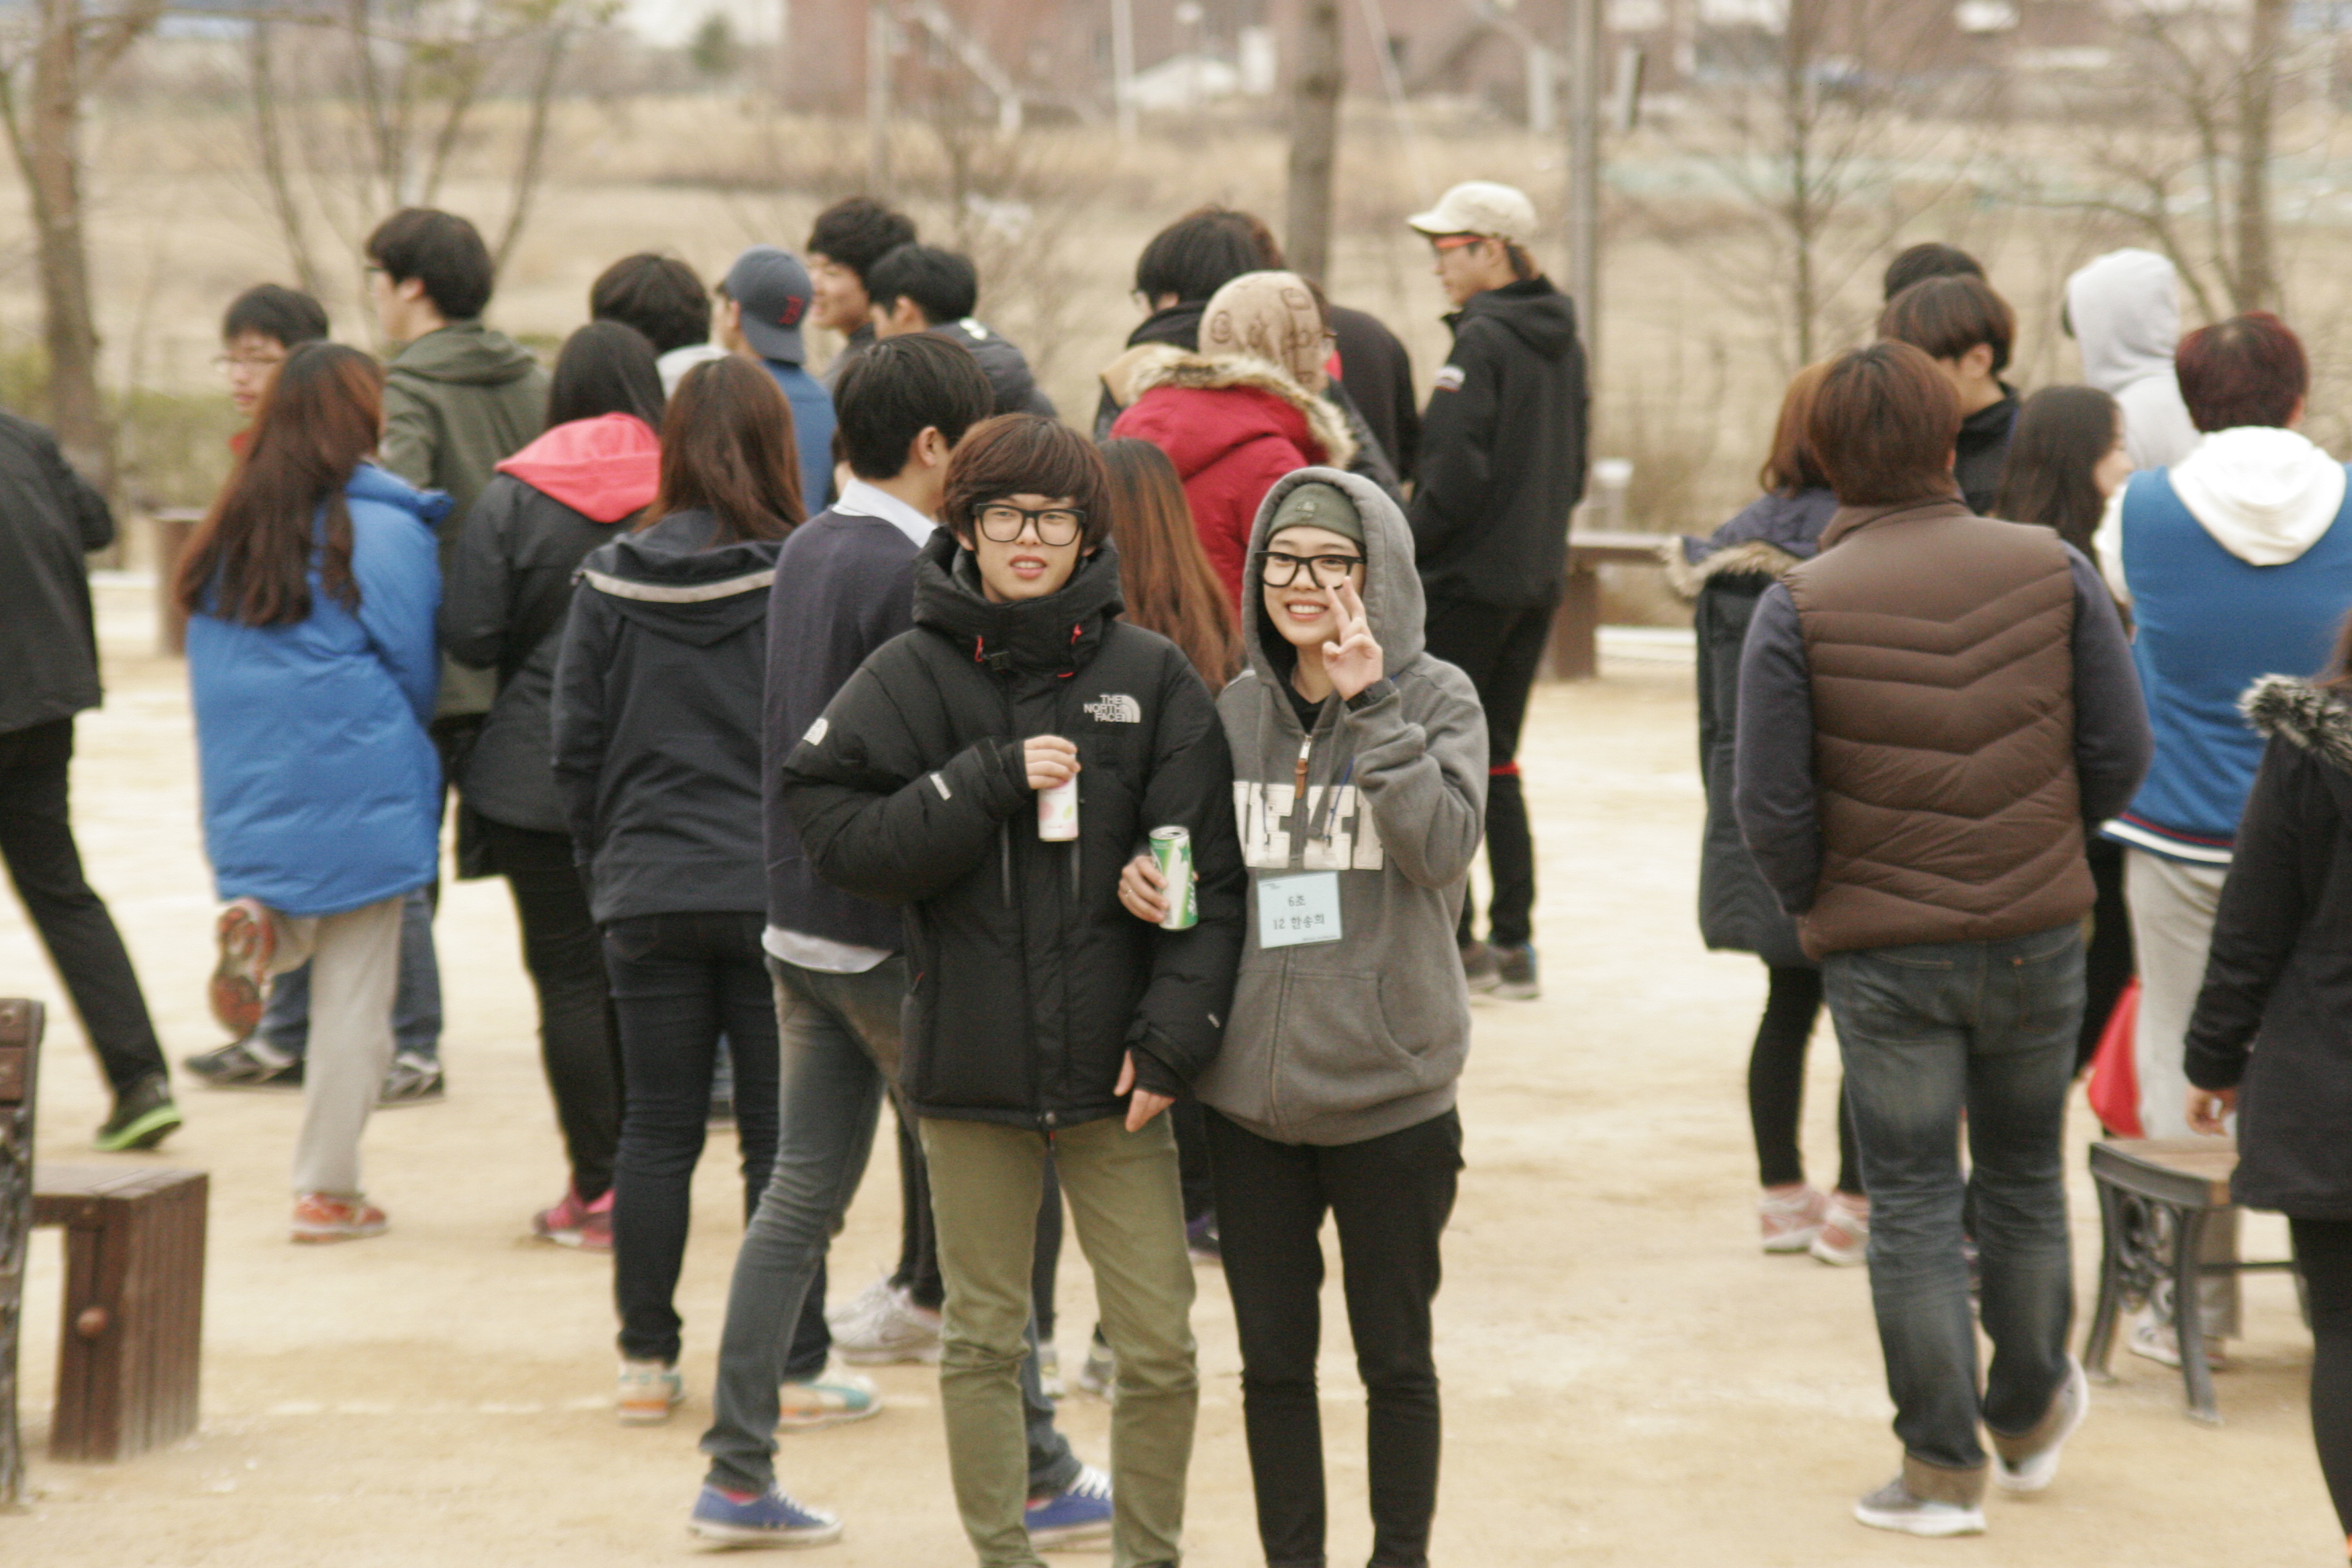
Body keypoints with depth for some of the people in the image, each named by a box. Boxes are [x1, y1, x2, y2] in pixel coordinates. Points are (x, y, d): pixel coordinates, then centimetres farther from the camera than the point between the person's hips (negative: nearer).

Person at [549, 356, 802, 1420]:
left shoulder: (610, 582, 0)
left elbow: (578, 747, 4)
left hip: (648, 893, 2)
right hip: (775, 887, -2)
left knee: (656, 1130, 9)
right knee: (779, 1133, 4)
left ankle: (646, 1360, 11)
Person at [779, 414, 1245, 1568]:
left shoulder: (1150, 676, 1)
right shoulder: (912, 675, 0)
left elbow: (1205, 876, 1)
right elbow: (839, 837, -9)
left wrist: (1171, 1037, -6)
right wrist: (995, 779, -16)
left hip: (1110, 1074, 0)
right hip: (970, 1068, 0)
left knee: (1159, 1345, 2)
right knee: (984, 1339, 9)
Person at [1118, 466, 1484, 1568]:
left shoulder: (1435, 699, -3)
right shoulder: (1236, 710, 7)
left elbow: (1443, 844, -19)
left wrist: (1370, 705, -22)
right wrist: (1144, 874, -3)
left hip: (1389, 1094, -3)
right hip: (1251, 1098, 3)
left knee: (1394, 1356, 8)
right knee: (1272, 1358, 9)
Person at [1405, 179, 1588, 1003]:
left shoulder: (1483, 342, -16)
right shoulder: (1561, 342, 10)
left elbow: (1453, 472, -21)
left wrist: (1406, 550, -10)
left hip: (1467, 581, -8)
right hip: (1539, 578, 8)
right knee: (1495, 760, 14)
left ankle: (1450, 941, 0)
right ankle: (1513, 943, 13)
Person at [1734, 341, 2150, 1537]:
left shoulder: (1800, 605, -12)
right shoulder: (2051, 570, -5)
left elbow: (1769, 806, -12)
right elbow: (2120, 752, -2)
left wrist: (1813, 904, 7)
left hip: (1882, 951, -2)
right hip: (2038, 938, 2)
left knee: (1913, 1209, 6)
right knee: (2024, 1182, 20)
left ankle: (1942, 1468, 9)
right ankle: (2031, 1416, 36)